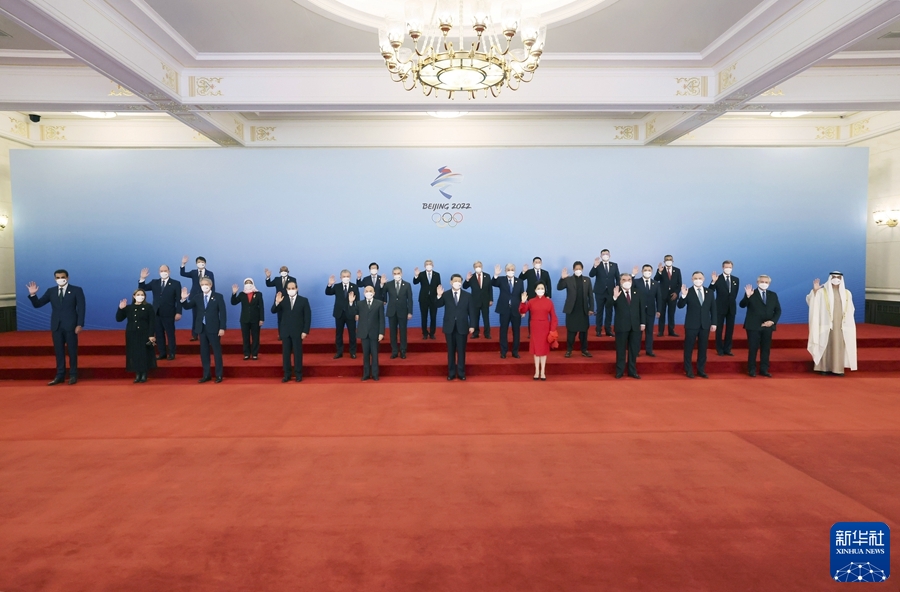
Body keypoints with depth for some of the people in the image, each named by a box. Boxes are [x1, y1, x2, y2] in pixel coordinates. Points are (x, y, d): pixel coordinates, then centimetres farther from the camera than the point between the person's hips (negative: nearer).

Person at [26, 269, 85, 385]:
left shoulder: (76, 290, -1)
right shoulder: (51, 291, 10)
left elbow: (81, 308, -6)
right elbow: (37, 304, 7)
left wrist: (79, 324, -14)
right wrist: (33, 294, -13)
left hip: (70, 326, -4)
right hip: (56, 326, 4)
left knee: (72, 351, 3)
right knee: (58, 351, 7)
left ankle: (73, 375, 10)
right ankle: (60, 375, 13)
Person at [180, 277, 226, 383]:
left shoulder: (218, 297, -4)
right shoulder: (197, 297, 7)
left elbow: (223, 313, -6)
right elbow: (187, 306, 6)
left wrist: (222, 328, -12)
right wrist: (184, 299, -15)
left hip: (213, 328, -4)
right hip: (202, 328, 4)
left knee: (217, 352, 3)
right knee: (204, 352, 8)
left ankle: (219, 375, 9)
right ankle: (206, 375, 16)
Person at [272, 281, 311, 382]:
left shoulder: (303, 300, 0)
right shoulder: (283, 300, 5)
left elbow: (308, 317, -2)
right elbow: (273, 311, -3)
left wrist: (305, 331, -9)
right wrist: (277, 302, -23)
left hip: (297, 332, -2)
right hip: (285, 331, 2)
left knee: (297, 353, 2)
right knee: (285, 353, 5)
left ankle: (298, 374, 10)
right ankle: (287, 375, 12)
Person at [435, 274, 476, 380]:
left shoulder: (468, 296, 2)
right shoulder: (445, 295, 1)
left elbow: (471, 312, 2)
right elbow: (438, 305, -13)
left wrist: (472, 325, -4)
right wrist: (439, 296, -30)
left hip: (462, 327, 0)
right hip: (449, 327, 0)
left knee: (461, 351, 6)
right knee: (451, 351, 8)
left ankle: (461, 373, 15)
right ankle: (451, 373, 16)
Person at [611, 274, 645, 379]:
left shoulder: (637, 293, 10)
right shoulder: (616, 293, -2)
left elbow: (642, 308, 10)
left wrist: (643, 323, 2)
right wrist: (614, 297, -34)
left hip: (635, 326, 4)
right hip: (622, 326, -3)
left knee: (634, 349, 9)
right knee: (621, 350, 4)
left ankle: (632, 371, 19)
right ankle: (619, 371, 11)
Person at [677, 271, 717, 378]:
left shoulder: (709, 292, 6)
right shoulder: (688, 292, -5)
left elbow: (713, 308, 9)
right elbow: (680, 306, -14)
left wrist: (713, 323, 3)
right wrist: (683, 296, -31)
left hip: (705, 325, 3)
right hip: (691, 325, -3)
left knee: (703, 348, 9)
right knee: (689, 348, 2)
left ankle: (701, 370, 18)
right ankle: (688, 371, 11)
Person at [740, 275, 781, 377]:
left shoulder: (773, 295, 11)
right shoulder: (751, 294, -2)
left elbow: (778, 310, 9)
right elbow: (742, 305, -15)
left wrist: (773, 321, -6)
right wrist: (747, 296, -31)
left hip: (767, 326, 4)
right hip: (753, 326, -4)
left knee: (766, 349, 8)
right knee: (753, 349, -1)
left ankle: (764, 370, 16)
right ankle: (751, 370, 7)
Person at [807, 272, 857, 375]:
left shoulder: (846, 293, 10)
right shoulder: (822, 292, -1)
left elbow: (850, 310, 14)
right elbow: (809, 300, -11)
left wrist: (848, 323, 7)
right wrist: (814, 290, -28)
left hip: (841, 324, 3)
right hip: (827, 323, -3)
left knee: (839, 346, 3)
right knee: (825, 344, -2)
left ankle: (837, 368, 9)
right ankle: (824, 368, 3)